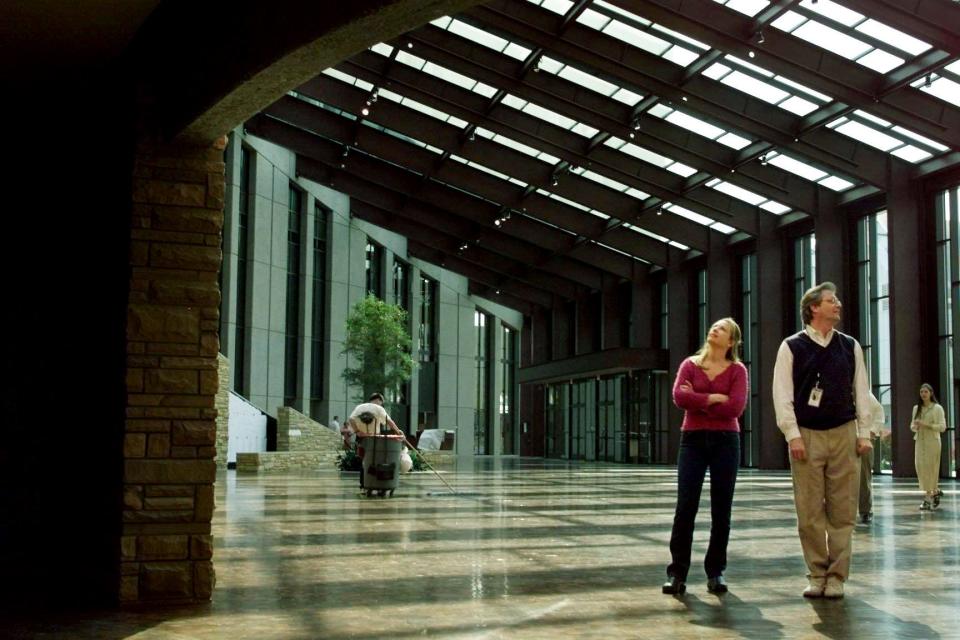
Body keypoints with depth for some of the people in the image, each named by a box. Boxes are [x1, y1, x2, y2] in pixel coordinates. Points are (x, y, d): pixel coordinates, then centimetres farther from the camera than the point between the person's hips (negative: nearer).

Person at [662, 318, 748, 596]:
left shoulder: (737, 370, 5)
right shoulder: (690, 364, 9)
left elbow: (736, 407, -11)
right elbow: (679, 396, -8)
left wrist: (698, 401, -7)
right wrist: (714, 399, -9)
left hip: (725, 441, 0)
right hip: (693, 440, 0)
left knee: (721, 510, 3)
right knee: (685, 507, -5)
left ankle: (716, 572, 14)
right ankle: (677, 573, 1)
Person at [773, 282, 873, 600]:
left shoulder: (850, 346, 8)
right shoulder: (792, 347, -1)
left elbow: (861, 392, 10)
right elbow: (783, 395, -4)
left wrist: (864, 433, 4)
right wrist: (793, 436, -9)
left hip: (844, 435, 2)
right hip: (806, 435, -2)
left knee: (842, 510, 3)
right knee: (810, 511, 1)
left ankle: (836, 576, 12)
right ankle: (817, 574, 12)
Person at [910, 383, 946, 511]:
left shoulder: (937, 408, -1)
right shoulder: (916, 408, 13)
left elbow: (942, 427, -7)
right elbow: (912, 425, 19)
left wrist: (926, 425, -17)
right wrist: (915, 427, -4)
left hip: (932, 442, -4)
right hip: (920, 442, 5)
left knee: (931, 468, -5)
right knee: (920, 468, 0)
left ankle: (928, 498, 1)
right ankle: (935, 491, 21)